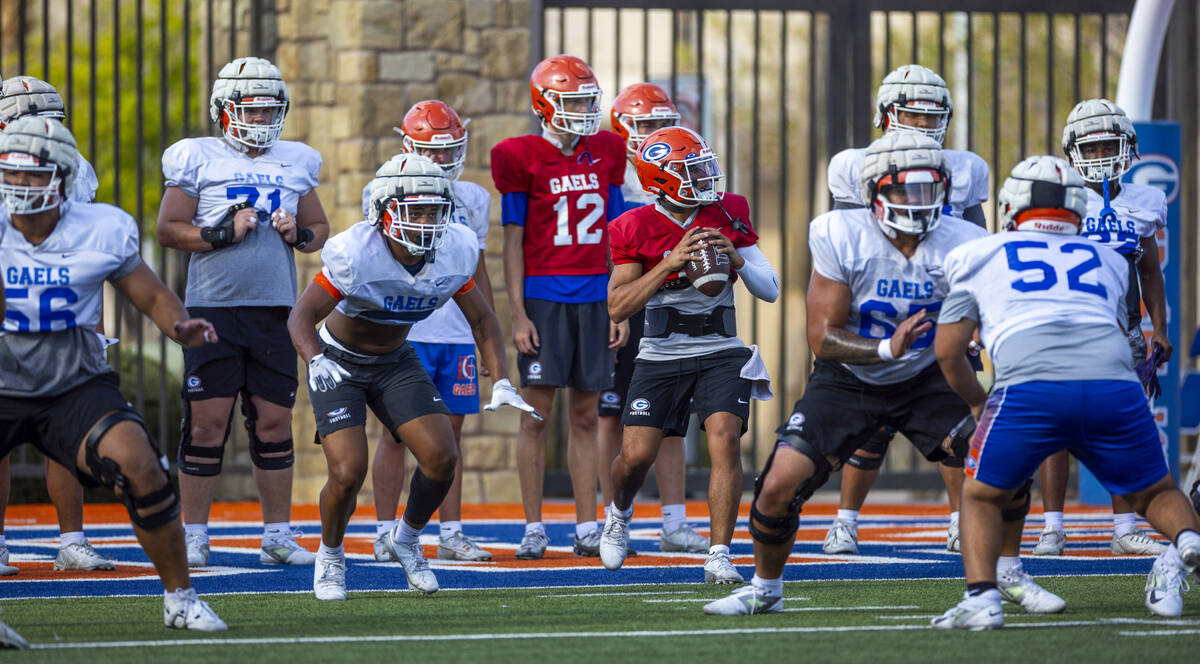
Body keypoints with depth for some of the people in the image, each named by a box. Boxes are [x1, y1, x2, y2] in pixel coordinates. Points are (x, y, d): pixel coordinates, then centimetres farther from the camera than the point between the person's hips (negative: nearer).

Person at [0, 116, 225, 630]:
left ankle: (179, 598, -7)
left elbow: (153, 298, 4)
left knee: (138, 465, -24)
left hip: (75, 388, -1)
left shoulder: (100, 232, -6)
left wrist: (180, 326, -17)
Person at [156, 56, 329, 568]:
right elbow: (169, 229, -1)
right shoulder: (197, 160, 0)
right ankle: (194, 538, 2)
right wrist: (223, 233, -13)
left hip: (275, 311, 4)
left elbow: (320, 229, 21)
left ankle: (278, 535, 13)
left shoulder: (294, 164, 13)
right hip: (213, 308, -4)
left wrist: (300, 234, -1)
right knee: (208, 422, -5)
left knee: (274, 423, 5)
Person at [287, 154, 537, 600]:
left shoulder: (452, 253, -16)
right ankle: (330, 556, 14)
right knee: (348, 475, -17)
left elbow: (482, 320, 0)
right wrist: (316, 362, -46)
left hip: (395, 362, 4)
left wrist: (502, 384, -10)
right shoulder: (356, 254, -30)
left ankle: (408, 538, 18)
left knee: (442, 458, -11)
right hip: (339, 362, -4)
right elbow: (301, 317, -26)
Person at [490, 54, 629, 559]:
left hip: (594, 296, 4)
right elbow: (513, 240, -2)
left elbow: (614, 237, 13)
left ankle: (587, 527, 9)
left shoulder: (605, 155, 9)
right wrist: (518, 314, -7)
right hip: (544, 295, -4)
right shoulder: (524, 159, -3)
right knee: (536, 413, -3)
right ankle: (533, 528, 1)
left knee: (585, 415, 6)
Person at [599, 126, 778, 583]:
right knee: (636, 455, -4)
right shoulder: (637, 230, -6)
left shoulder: (728, 216, 0)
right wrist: (670, 263, -22)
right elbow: (617, 307, -13)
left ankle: (719, 556, -15)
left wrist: (735, 258, -18)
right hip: (661, 355, -1)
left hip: (721, 352, 1)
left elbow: (770, 290, 1)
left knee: (725, 440, -19)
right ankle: (619, 515, 32)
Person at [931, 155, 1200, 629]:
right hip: (1115, 389, 2)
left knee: (981, 496, 18)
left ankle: (982, 597, -4)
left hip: (1030, 388, -2)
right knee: (1154, 492, 21)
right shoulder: (1107, 261, 31)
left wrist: (978, 404, 42)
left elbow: (947, 351, 24)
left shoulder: (981, 257, 24)